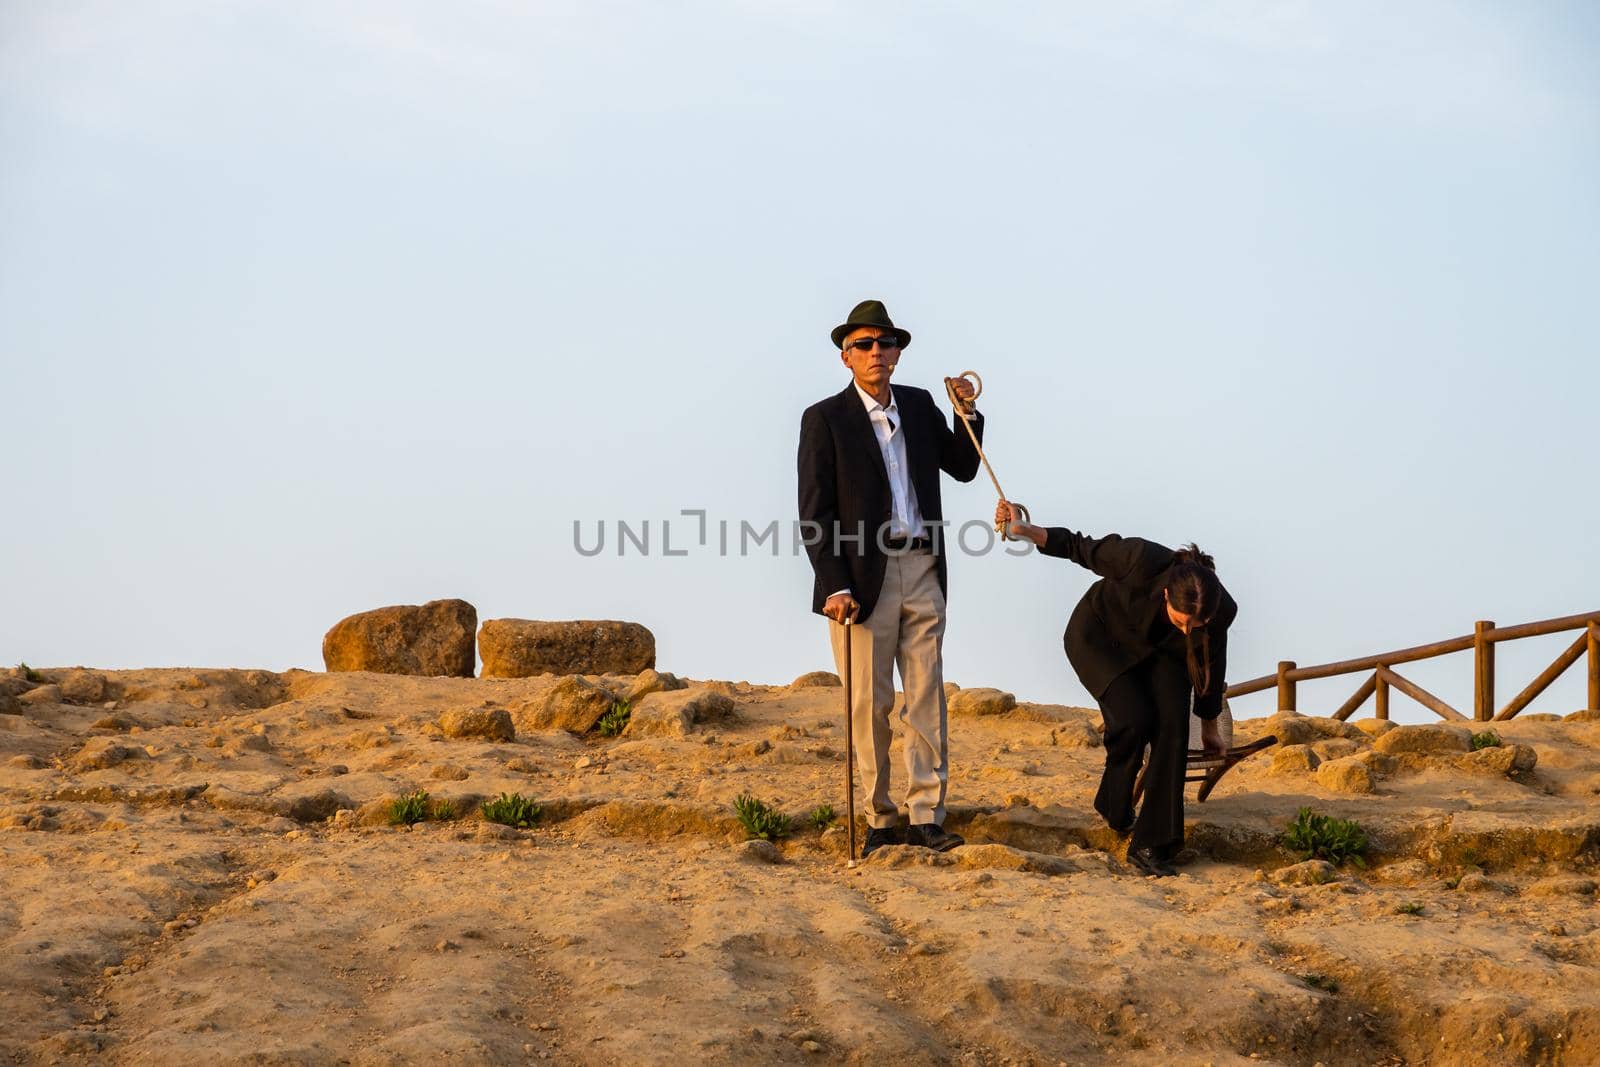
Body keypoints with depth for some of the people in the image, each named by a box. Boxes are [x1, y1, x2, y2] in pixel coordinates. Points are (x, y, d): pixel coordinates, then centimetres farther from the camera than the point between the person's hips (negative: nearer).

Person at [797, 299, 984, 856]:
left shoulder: (919, 405, 11)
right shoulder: (825, 419, -3)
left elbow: (962, 468, 21)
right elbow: (815, 512, -6)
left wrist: (967, 413, 4)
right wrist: (834, 586, -14)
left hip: (922, 572, 4)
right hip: (863, 576, -4)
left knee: (927, 699, 2)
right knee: (870, 704, 1)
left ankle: (926, 817, 4)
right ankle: (881, 820, 10)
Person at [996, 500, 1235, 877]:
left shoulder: (1223, 610, -27)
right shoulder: (1142, 561, -40)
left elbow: (1210, 665, -5)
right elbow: (1083, 549, -18)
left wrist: (1209, 725, 10)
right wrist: (1023, 530, -20)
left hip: (1159, 654, 3)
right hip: (1100, 635, -3)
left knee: (1172, 728, -19)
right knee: (1134, 718, -25)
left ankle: (1151, 845, -14)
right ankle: (1113, 810, 3)